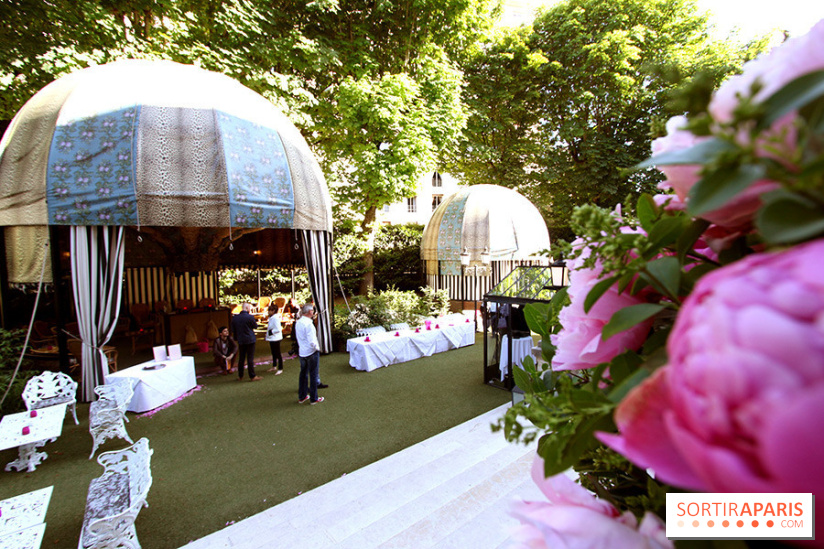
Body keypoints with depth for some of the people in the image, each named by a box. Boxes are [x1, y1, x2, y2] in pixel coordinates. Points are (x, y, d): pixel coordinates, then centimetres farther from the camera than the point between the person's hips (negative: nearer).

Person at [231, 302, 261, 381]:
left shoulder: (235, 318, 1)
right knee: (250, 358, 0)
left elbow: (233, 330, 8)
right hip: (250, 340, -5)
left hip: (240, 341, 5)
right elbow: (255, 326, -1)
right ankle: (252, 376, 5)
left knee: (241, 358, 14)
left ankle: (240, 376, 21)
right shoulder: (250, 317, -15)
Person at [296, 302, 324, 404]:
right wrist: (317, 347, -7)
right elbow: (312, 342, -24)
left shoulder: (298, 322, 3)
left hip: (301, 352, 7)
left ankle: (301, 397, 29)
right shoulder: (308, 323, -22)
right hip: (311, 352, -7)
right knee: (313, 375, 5)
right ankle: (314, 399, 15)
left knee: (303, 374, 18)